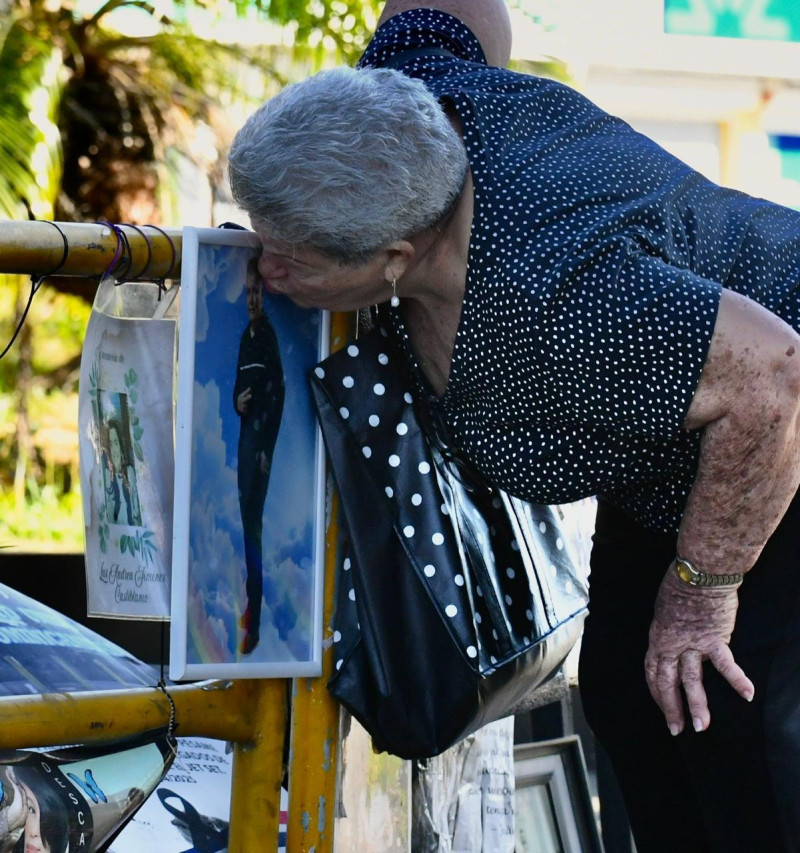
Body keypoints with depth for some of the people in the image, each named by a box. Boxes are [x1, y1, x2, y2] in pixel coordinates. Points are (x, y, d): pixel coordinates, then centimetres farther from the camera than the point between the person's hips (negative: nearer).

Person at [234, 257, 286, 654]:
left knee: (254, 520, -13)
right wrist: (237, 401, 0)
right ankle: (252, 598, 24)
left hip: (263, 435, -9)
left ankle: (255, 623, -14)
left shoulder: (270, 337, -11)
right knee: (246, 515, 13)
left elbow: (279, 394, -15)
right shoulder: (245, 337, 16)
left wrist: (267, 447, -18)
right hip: (245, 431, 9)